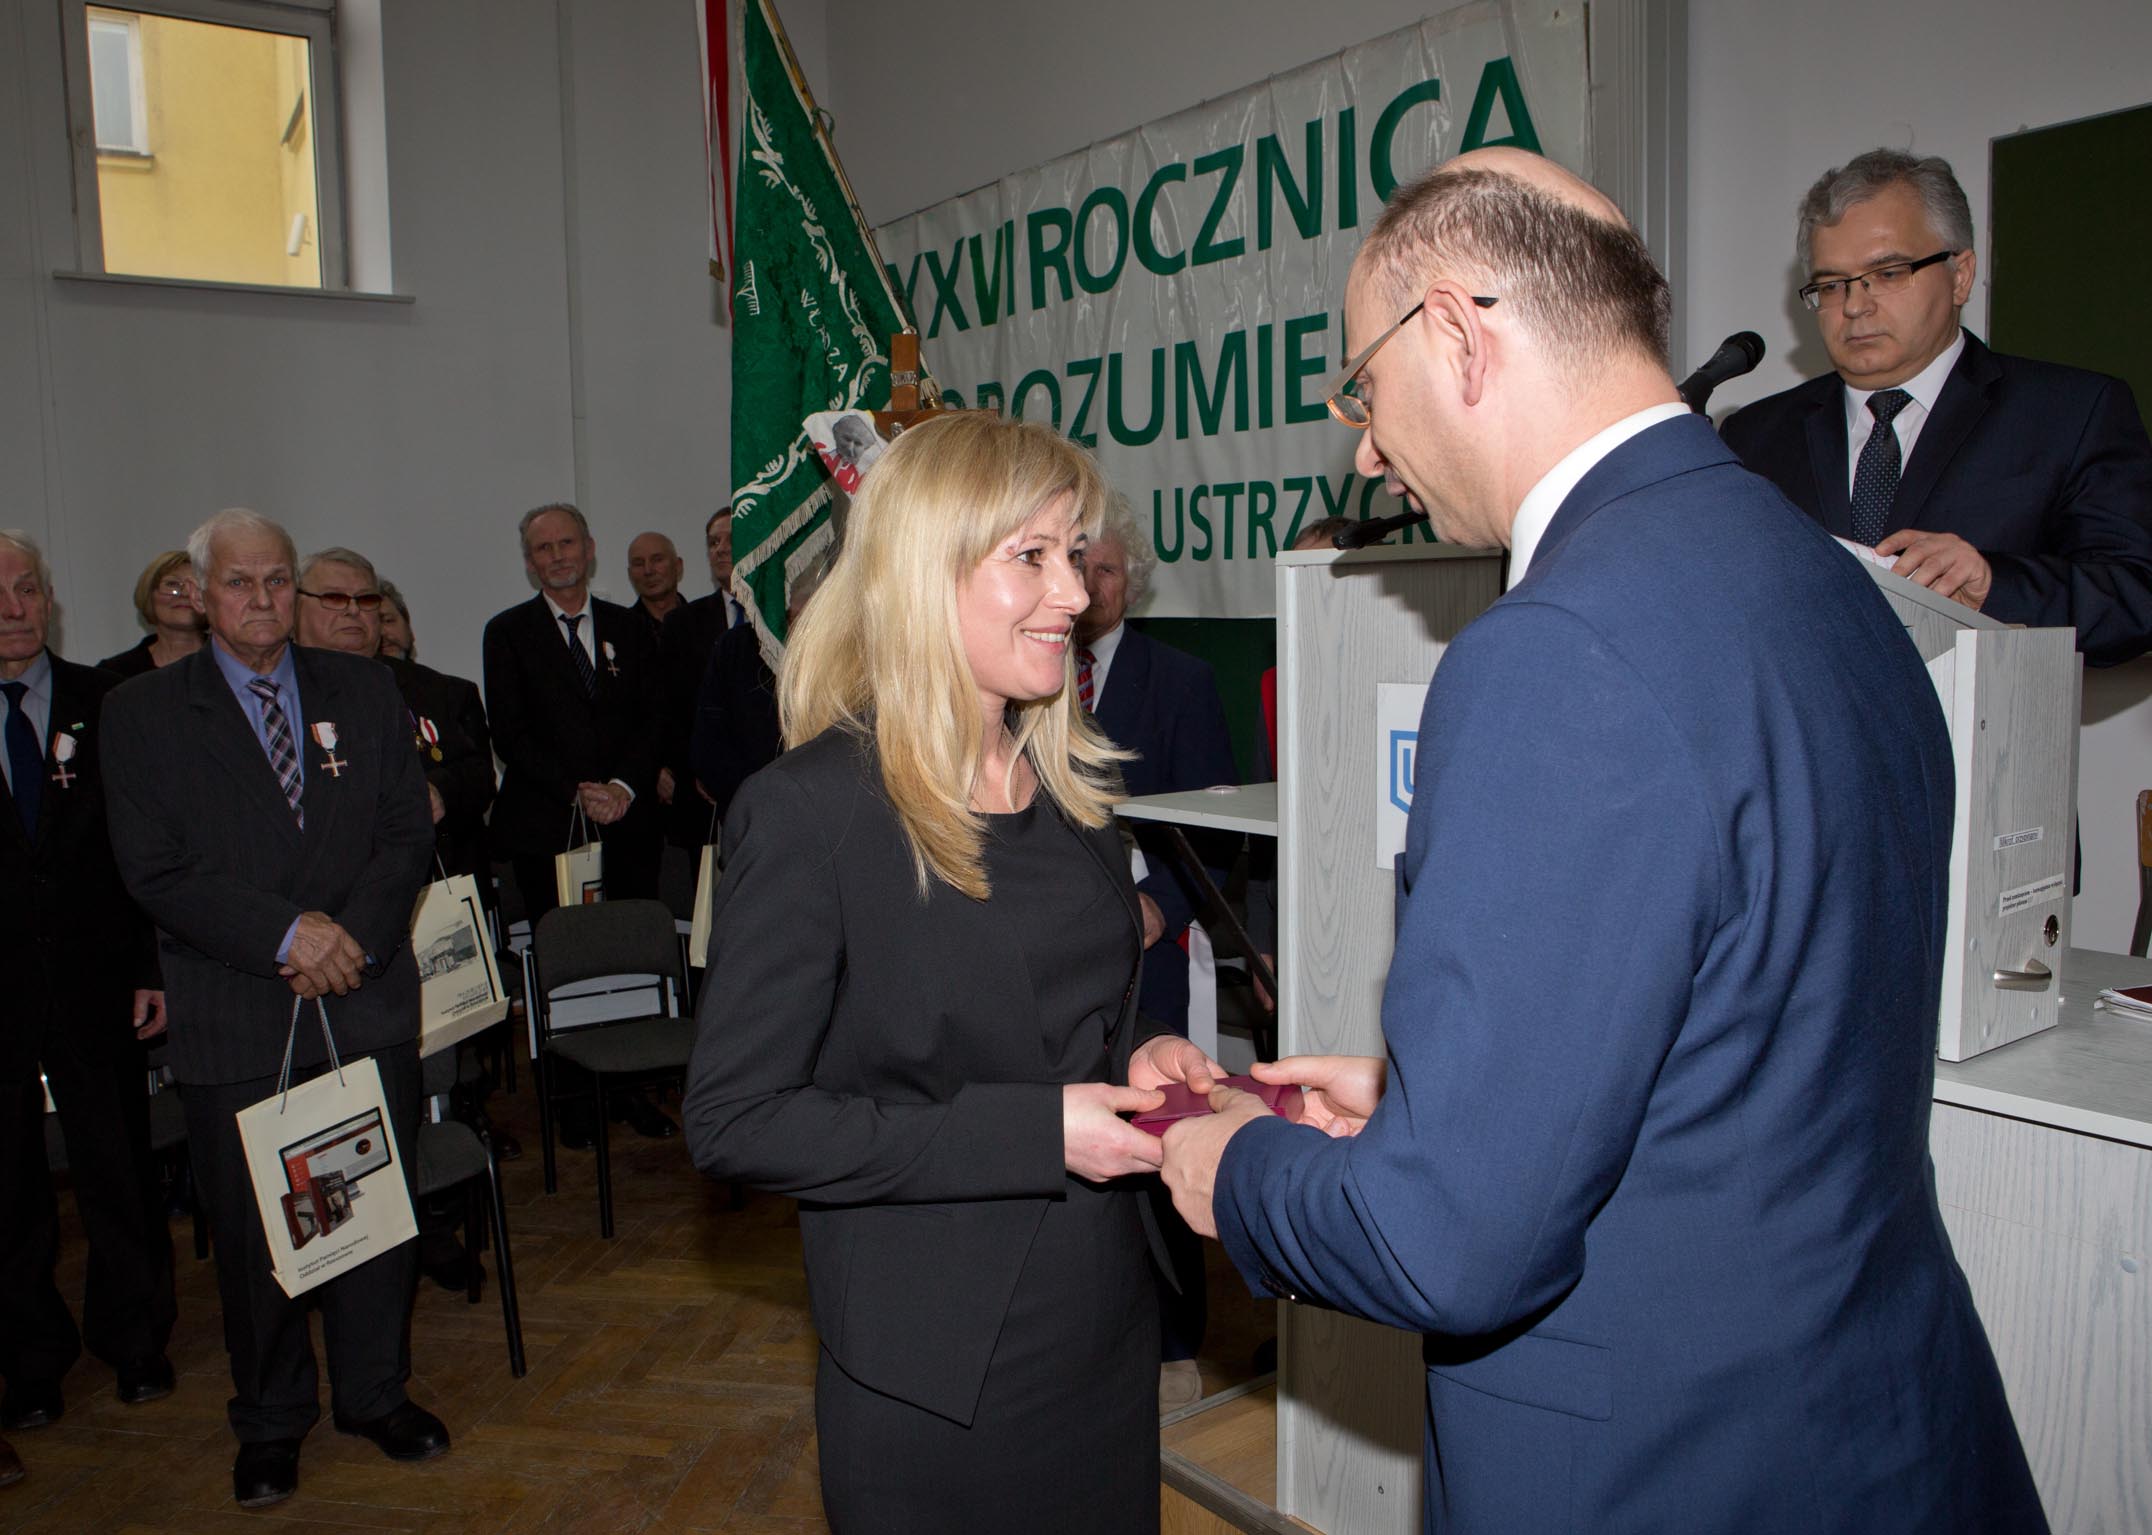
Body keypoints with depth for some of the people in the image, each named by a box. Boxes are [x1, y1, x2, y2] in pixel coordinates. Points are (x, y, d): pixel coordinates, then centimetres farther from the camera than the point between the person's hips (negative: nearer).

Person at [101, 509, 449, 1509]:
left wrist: (353, 933, -12)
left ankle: (375, 1393, 30)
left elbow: (410, 832, 4)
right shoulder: (141, 713, 1)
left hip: (368, 1002, 2)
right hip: (233, 1021, -2)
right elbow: (154, 871, -8)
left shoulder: (364, 693, 8)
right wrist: (286, 934, -17)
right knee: (250, 1228, 9)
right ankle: (270, 1421, 29)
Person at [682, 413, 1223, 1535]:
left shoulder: (1071, 786, 3)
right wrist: (1034, 1133, -23)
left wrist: (1135, 1059, -5)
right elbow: (736, 1122, -19)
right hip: (932, 1376, -6)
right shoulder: (809, 810, -18)